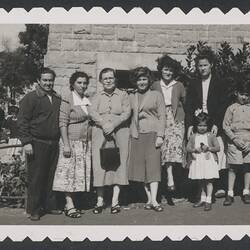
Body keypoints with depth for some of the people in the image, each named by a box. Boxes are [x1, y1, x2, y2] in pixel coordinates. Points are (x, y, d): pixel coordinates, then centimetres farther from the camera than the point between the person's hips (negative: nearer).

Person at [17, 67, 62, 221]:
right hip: (37, 144, -5)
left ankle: (50, 205, 22)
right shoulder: (30, 98, -3)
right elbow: (22, 121, -7)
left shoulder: (57, 99, 14)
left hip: (54, 143, 5)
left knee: (51, 176, 10)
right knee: (36, 178, 1)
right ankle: (34, 210, 11)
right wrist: (26, 142, -14)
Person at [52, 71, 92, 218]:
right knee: (69, 172, -4)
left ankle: (70, 202, 15)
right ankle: (70, 206, -1)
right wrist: (66, 144, -18)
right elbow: (63, 123, -12)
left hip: (86, 142, 7)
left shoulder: (87, 100, 12)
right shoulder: (67, 99, -7)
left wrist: (91, 141, 11)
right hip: (72, 141, -7)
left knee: (80, 173, 7)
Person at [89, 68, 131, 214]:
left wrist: (113, 125, -14)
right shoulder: (97, 97, 15)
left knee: (119, 164, -5)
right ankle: (100, 201, 1)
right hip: (100, 132, 1)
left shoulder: (123, 95, 11)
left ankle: (115, 201, 0)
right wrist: (103, 124, -17)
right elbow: (92, 112, 0)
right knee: (99, 164, -4)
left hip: (119, 132, -1)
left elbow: (127, 113, -1)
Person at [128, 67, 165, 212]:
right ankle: (149, 199, 8)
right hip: (137, 136, 4)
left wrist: (160, 135, -9)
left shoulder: (156, 95, 5)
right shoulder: (132, 98, 16)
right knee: (141, 167, 2)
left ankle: (154, 200, -15)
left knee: (153, 165, -12)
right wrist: (132, 133, 7)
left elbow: (162, 117, 1)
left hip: (152, 134, -4)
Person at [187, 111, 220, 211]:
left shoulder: (211, 136, -3)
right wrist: (194, 149, -16)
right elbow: (188, 148, 2)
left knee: (208, 181, -3)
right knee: (201, 181, 15)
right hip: (197, 161, 3)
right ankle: (203, 199, 28)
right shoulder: (193, 137, 4)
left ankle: (208, 201, 2)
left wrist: (209, 148, -19)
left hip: (209, 161, -3)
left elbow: (218, 148, -4)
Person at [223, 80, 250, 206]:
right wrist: (235, 139, -9)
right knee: (233, 167, -1)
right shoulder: (231, 108, 4)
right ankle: (230, 194, 5)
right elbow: (225, 126, 1)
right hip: (234, 141, -2)